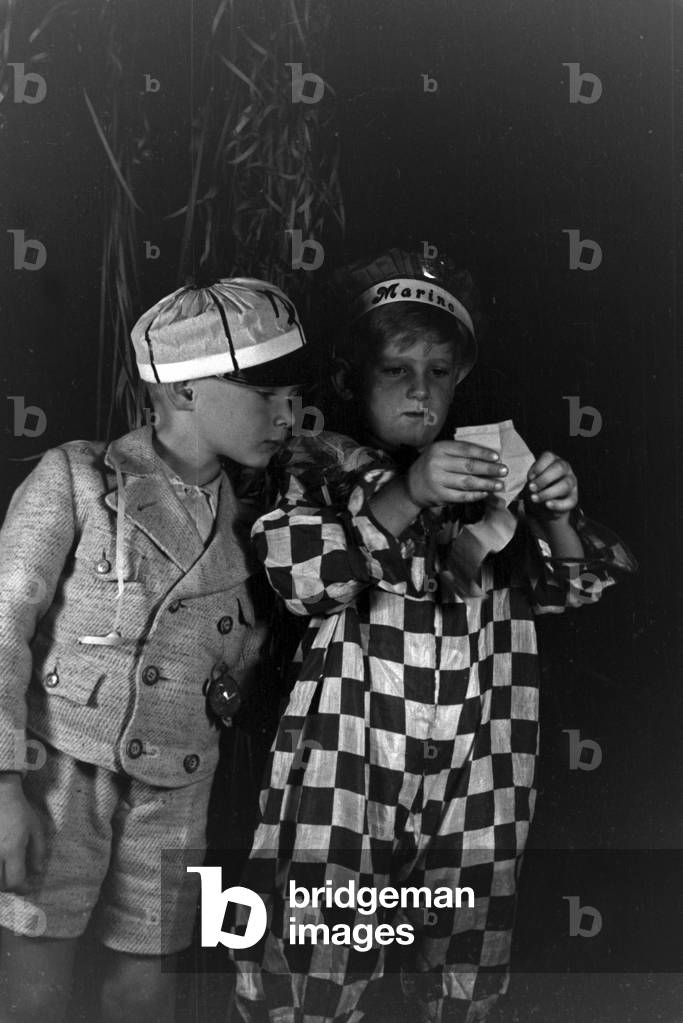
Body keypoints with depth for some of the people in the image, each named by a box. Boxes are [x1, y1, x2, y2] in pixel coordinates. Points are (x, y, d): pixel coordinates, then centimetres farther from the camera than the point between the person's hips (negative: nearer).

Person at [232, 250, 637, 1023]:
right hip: (346, 773, -3)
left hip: (469, 783, 4)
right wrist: (407, 495, -25)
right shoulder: (317, 469, 2)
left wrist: (558, 515, -7)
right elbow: (298, 574, -15)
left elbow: (566, 585, 14)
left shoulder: (487, 472, 13)